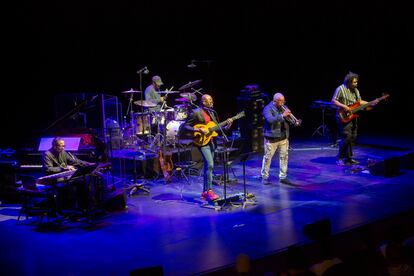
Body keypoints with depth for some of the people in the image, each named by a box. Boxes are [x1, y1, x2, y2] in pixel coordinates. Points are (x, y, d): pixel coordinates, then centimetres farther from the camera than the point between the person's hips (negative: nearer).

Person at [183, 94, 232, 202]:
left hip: (211, 141, 8)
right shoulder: (196, 112, -8)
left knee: (208, 166, 9)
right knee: (210, 165, -18)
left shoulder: (211, 112, 16)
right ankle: (209, 191, -15)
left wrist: (227, 126, 0)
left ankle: (205, 192, 16)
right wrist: (199, 130, -21)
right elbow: (185, 126, -10)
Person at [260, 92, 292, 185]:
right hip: (271, 138, -5)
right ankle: (264, 177, 13)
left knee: (284, 157, 6)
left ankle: (283, 177, 14)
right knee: (267, 157, 2)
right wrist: (282, 115, -32)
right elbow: (270, 120, -27)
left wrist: (288, 116, -13)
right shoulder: (268, 109, -9)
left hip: (283, 137, 6)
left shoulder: (283, 108, 9)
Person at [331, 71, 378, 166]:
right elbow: (333, 101, -12)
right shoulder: (341, 89, -11)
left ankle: (348, 158, 18)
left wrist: (371, 103, 8)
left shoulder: (355, 90, 13)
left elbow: (359, 101, 19)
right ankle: (340, 158, -5)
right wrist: (343, 106, -22)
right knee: (347, 137, -15)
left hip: (353, 117, 8)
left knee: (353, 138, 8)